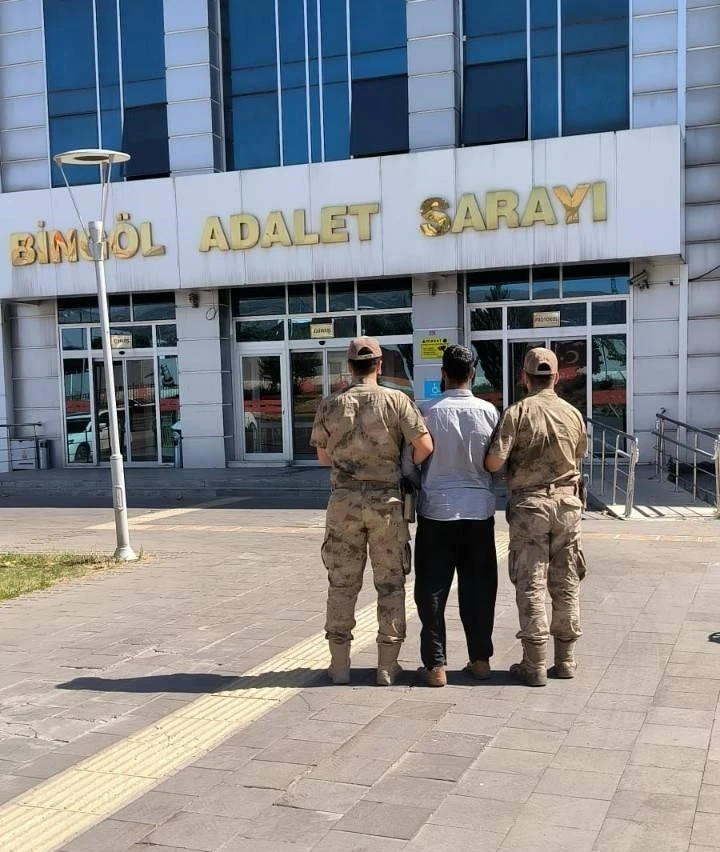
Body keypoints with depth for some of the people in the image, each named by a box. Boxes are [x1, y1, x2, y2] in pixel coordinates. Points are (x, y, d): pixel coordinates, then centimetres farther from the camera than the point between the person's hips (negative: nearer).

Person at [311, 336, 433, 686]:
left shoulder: (330, 406, 1)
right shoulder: (395, 400, -5)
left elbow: (323, 456, 11)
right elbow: (424, 445, -11)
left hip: (344, 500, 1)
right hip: (385, 500, -1)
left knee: (342, 583, 10)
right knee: (390, 583, 8)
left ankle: (339, 664, 15)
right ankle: (387, 666, 13)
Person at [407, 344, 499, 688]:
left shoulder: (428, 411, -8)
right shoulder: (489, 411, -4)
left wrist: (415, 490, 13)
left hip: (436, 509, -2)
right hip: (479, 508, 2)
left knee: (432, 589, 5)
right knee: (478, 587, 12)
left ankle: (435, 665, 5)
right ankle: (480, 659, 18)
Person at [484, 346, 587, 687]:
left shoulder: (518, 412, -10)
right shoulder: (573, 413, 4)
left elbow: (493, 462, -16)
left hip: (530, 504, -4)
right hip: (567, 502, 4)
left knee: (531, 585, 1)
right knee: (566, 583, 11)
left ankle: (535, 665, 3)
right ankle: (565, 659, 17)